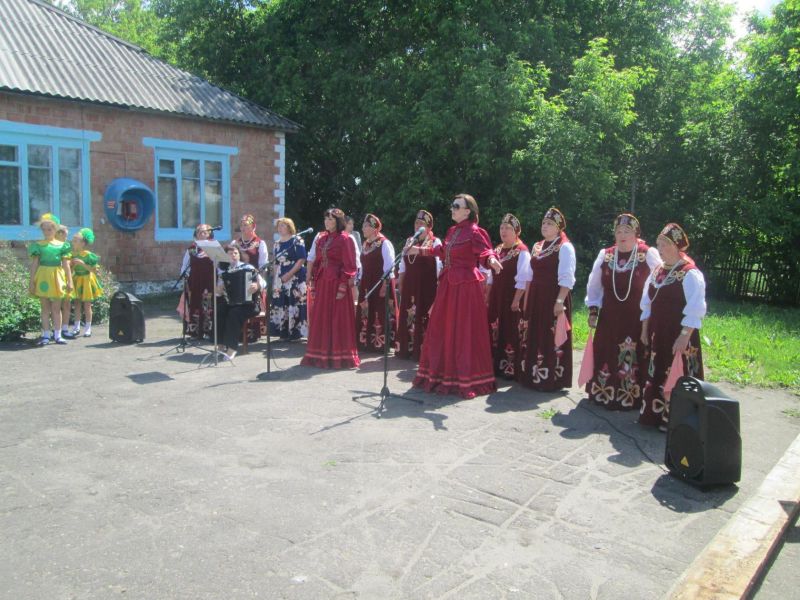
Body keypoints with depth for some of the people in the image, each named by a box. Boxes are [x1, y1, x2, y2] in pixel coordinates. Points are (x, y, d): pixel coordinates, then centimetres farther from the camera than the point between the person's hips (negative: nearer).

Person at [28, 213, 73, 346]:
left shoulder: (61, 245, 3)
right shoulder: (38, 245, 2)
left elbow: (66, 265, 4)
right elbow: (34, 265, 2)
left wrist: (70, 281, 0)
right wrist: (32, 282, -1)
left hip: (57, 278, 0)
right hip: (43, 277, 0)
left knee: (56, 308, 5)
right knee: (45, 308, 5)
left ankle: (57, 335, 12)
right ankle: (46, 336, 9)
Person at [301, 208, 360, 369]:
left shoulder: (344, 239, -6)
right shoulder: (321, 238, 14)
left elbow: (349, 265, -11)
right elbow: (317, 262, 15)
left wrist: (343, 287, -16)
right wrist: (314, 283, 10)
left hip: (337, 283, -7)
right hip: (322, 283, 7)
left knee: (338, 319, -2)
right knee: (321, 319, 9)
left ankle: (340, 356, 6)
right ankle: (321, 354, 18)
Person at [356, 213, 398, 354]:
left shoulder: (384, 243, -8)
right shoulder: (364, 245, 14)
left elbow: (389, 266, -13)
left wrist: (385, 285, -18)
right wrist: (360, 283, 15)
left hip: (381, 285, -8)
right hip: (366, 285, 8)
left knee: (380, 314, -4)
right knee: (365, 314, 9)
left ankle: (381, 343, 2)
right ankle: (366, 342, 16)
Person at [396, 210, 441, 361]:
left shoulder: (435, 242, -3)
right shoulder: (409, 241, 13)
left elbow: (439, 267, -7)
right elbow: (403, 265, 17)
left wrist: (439, 285, -12)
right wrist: (400, 283, 13)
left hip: (426, 286, -5)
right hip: (409, 285, 6)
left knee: (424, 318, -3)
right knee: (407, 317, 9)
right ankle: (406, 349, 18)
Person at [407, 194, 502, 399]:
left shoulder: (474, 232, -11)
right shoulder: (452, 231, 13)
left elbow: (486, 252, -19)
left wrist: (491, 260, -41)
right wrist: (420, 250, 31)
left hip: (466, 286, -9)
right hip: (448, 284, 9)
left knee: (464, 332, -3)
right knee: (442, 329, 14)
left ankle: (467, 379, 8)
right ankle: (444, 374, 27)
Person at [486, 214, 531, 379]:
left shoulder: (522, 252, -11)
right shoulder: (497, 250, 12)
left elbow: (522, 280, -16)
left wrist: (516, 301, -20)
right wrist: (488, 297, 13)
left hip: (512, 299, -8)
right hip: (496, 298, 8)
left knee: (510, 332, -4)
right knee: (494, 331, 11)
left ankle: (511, 368, 4)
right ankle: (496, 365, 22)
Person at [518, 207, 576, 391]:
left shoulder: (565, 247, -7)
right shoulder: (537, 246, 15)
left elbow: (567, 278, -15)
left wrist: (560, 301, -24)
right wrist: (526, 301, 15)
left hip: (554, 299, -7)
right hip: (535, 298, 7)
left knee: (551, 339, -5)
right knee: (533, 338, 11)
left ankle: (550, 379, 3)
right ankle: (532, 375, 21)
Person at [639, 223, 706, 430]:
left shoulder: (690, 274, -14)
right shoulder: (657, 271, 9)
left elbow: (694, 311, -17)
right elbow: (647, 304, 15)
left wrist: (684, 337, -21)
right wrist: (645, 330, 13)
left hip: (678, 336, -8)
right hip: (657, 334, 8)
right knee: (655, 373, 14)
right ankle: (653, 414, 26)